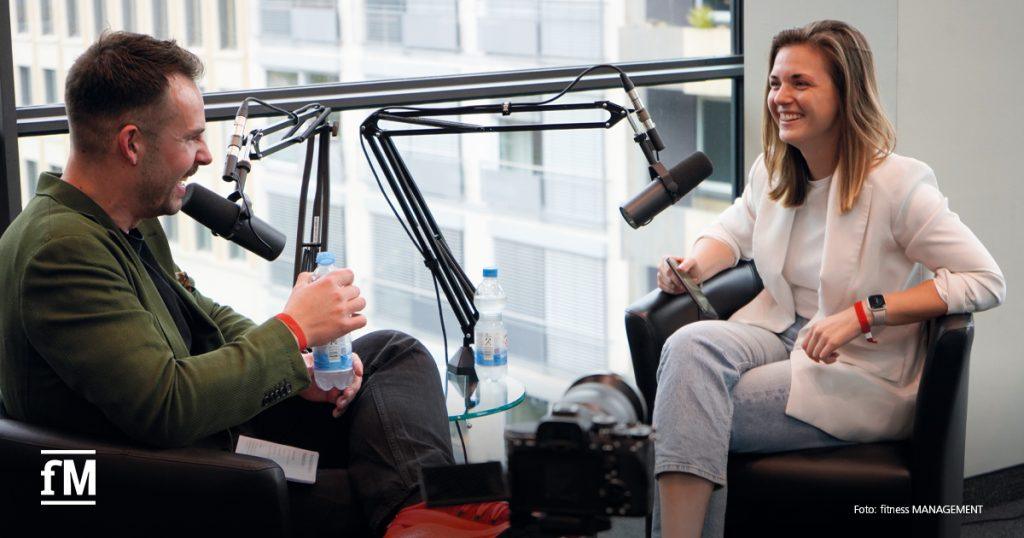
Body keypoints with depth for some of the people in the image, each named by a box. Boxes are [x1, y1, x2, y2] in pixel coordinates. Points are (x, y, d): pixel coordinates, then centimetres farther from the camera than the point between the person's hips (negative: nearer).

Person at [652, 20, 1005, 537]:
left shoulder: (897, 184, -14)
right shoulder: (772, 170, 7)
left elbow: (987, 281, -16)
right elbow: (733, 230, 26)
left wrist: (863, 314, -22)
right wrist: (699, 263, 0)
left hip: (862, 372, -6)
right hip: (778, 332, 6)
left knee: (694, 418, -26)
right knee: (689, 345, -28)